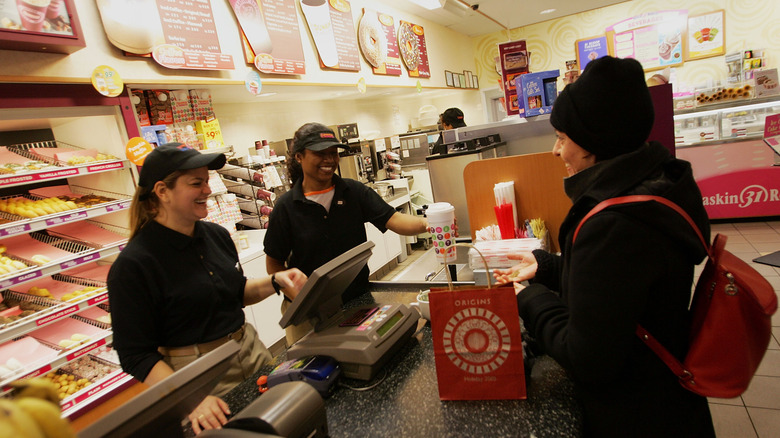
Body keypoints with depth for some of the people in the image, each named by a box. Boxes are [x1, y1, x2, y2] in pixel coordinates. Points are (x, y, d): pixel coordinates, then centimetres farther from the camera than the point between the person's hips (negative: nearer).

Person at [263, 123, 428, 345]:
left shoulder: (354, 191, -4)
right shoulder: (286, 206, -9)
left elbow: (392, 220, -15)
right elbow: (274, 264, -3)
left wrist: (426, 224, -34)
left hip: (358, 300, 2)